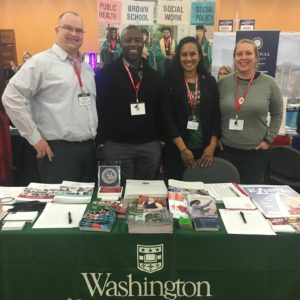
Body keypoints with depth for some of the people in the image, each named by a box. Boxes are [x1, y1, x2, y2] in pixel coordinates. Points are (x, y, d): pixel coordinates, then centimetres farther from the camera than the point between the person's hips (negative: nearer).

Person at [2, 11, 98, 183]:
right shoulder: (41, 62, -6)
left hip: (89, 148, 7)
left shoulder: (87, 68, 16)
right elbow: (11, 97, -12)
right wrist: (35, 137, -12)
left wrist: (94, 135, 15)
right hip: (59, 150, -7)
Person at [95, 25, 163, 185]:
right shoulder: (105, 74, -1)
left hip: (150, 146, 4)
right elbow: (99, 109, -2)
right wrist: (101, 143, -5)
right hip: (116, 146, -3)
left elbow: (160, 110, 13)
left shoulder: (154, 76, 10)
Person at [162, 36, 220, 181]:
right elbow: (167, 117, -8)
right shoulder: (170, 81, -2)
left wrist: (212, 145, -4)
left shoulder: (209, 81, 6)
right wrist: (183, 148, -12)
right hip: (175, 150, -2)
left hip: (204, 149, 3)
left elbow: (216, 115, 6)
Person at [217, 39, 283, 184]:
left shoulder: (269, 83, -2)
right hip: (226, 150, 1)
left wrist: (269, 139, 2)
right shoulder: (223, 83, -1)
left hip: (256, 152, -1)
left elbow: (277, 114, 8)